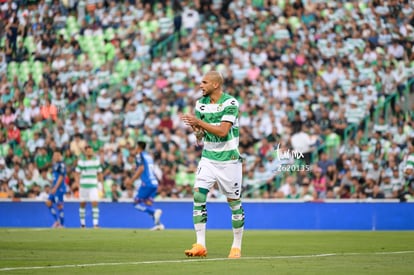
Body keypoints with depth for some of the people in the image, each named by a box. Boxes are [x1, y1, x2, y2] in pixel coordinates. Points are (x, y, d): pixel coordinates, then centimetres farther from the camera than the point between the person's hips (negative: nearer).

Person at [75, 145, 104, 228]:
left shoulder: (96, 160, 7)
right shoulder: (81, 161, 0)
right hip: (83, 185, -1)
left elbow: (99, 173, 14)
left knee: (95, 203, -12)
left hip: (94, 186, 1)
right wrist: (78, 184, -9)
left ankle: (96, 223, -14)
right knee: (82, 204, 6)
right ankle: (82, 223, 19)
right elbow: (77, 174, 2)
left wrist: (101, 183, 9)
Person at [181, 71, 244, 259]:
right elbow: (200, 136, 12)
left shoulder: (230, 103, -12)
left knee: (234, 202, 4)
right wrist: (196, 130, -10)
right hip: (208, 158, 5)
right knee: (198, 195, -12)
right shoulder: (201, 103, 6)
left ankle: (237, 246, 17)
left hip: (229, 160, -4)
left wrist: (199, 122, -23)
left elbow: (223, 131, -21)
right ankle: (200, 245, -11)